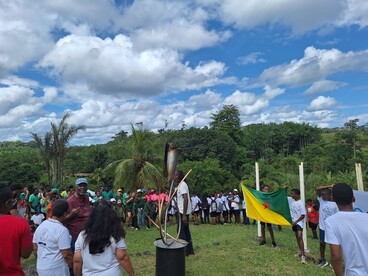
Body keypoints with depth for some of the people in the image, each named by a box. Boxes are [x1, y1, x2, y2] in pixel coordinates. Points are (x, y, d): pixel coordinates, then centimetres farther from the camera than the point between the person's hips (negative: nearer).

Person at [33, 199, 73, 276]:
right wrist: (73, 267, -6)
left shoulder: (40, 226, 0)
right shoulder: (62, 230, -23)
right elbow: (67, 255, -21)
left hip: (41, 268, 7)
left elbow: (35, 249, 8)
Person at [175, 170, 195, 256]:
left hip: (183, 211, -10)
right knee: (186, 230, 14)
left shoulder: (182, 185, -17)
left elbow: (186, 199, -24)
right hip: (184, 211, 10)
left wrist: (184, 215, -26)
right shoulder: (181, 185, 13)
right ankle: (189, 249, 22)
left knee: (181, 230, -2)